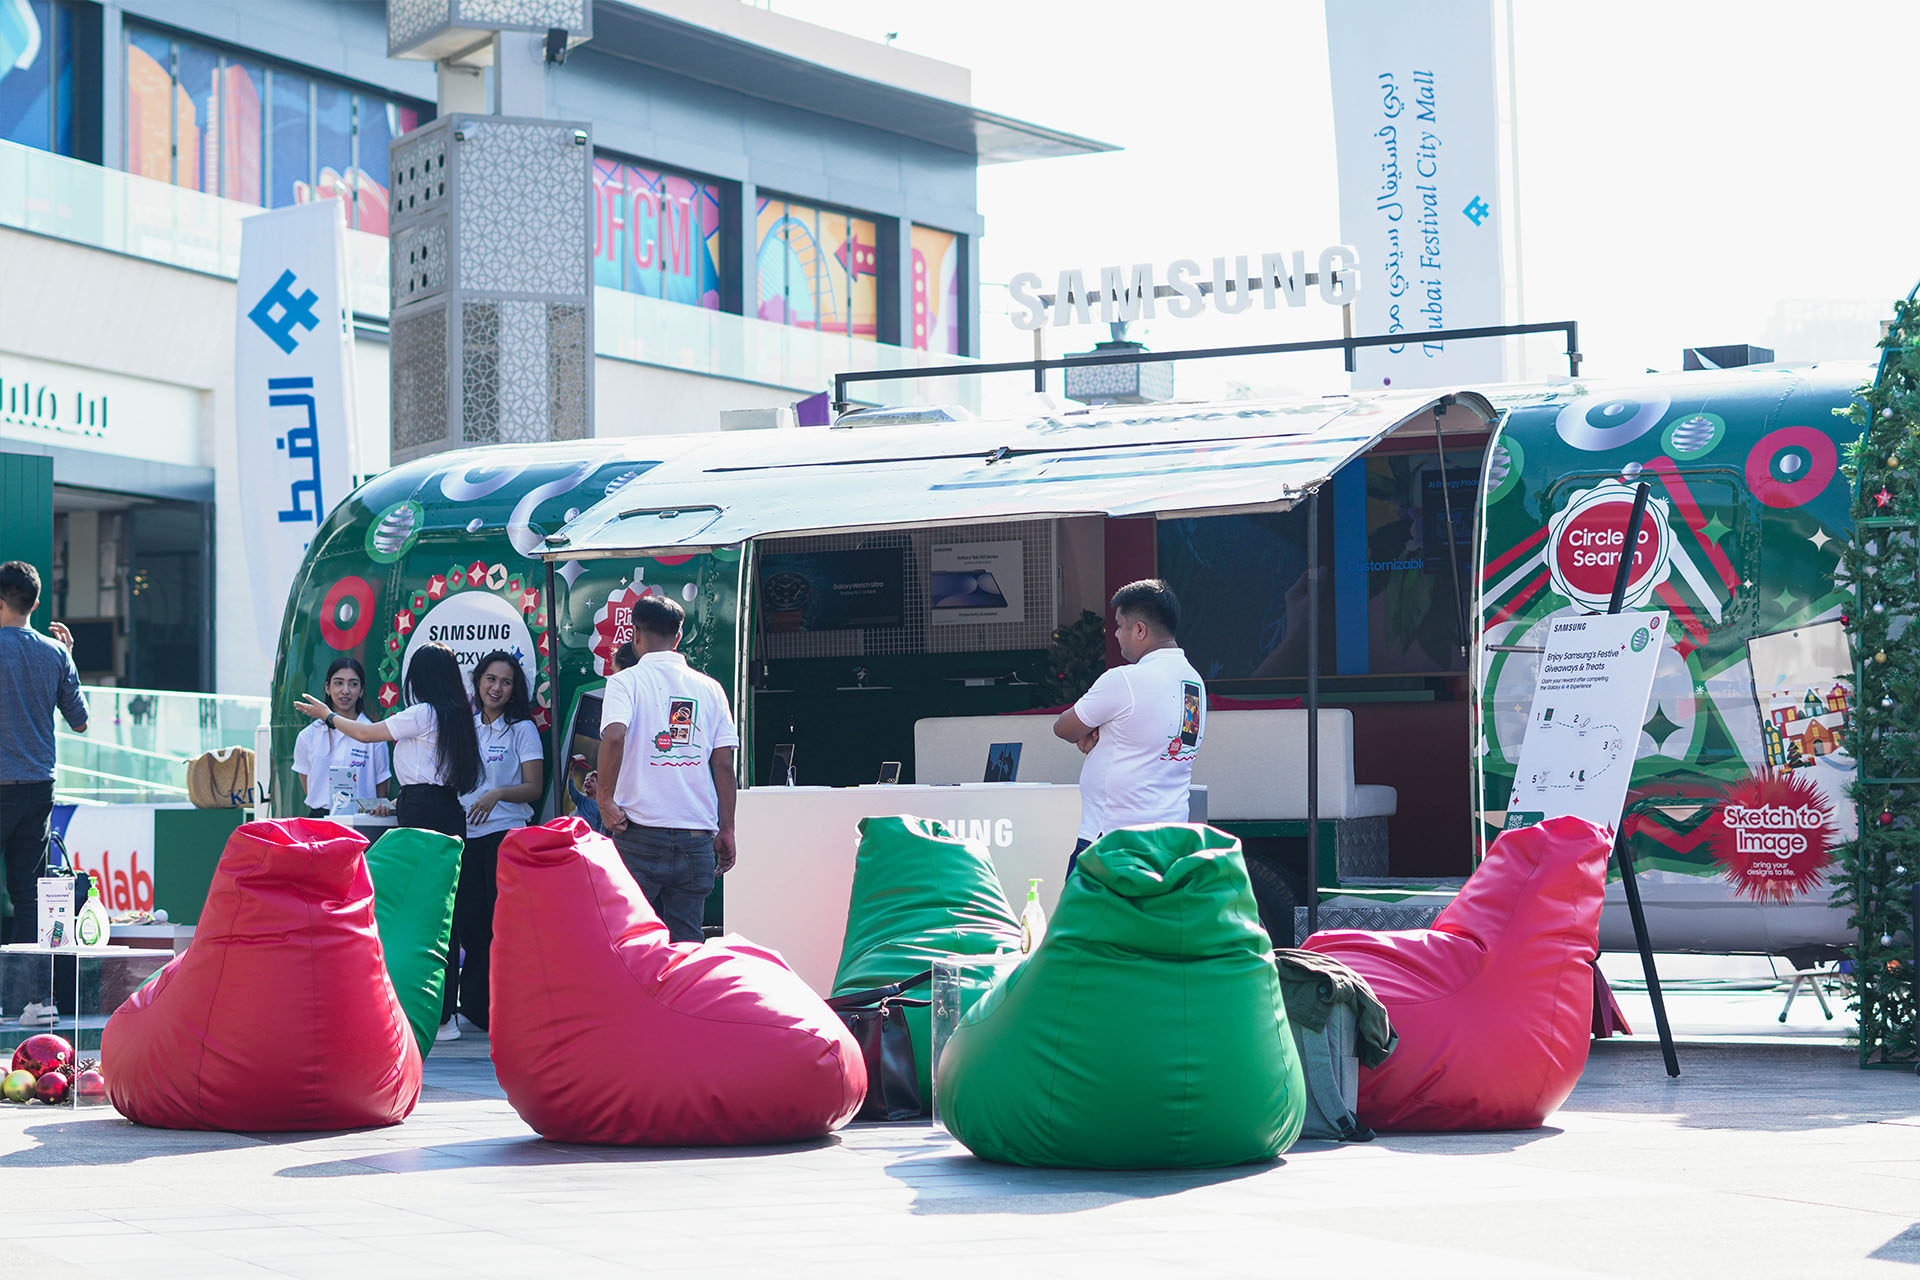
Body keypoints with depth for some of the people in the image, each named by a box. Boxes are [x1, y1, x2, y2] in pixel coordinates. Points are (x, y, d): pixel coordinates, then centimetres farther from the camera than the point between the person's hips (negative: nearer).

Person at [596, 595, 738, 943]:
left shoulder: (626, 682, -1)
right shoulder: (709, 689, 9)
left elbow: (614, 736, -20)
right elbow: (724, 763, 6)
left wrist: (605, 799, -12)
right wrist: (726, 831, 12)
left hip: (640, 834, -3)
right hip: (697, 836, 3)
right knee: (687, 943, 6)